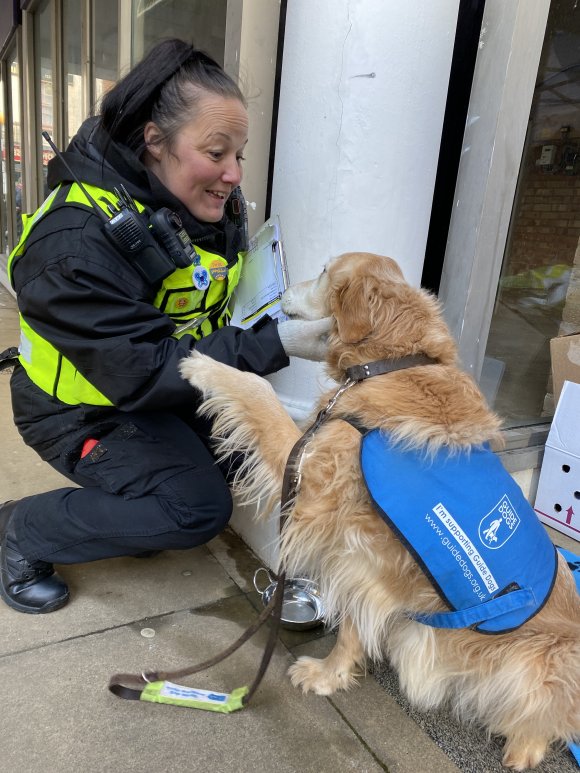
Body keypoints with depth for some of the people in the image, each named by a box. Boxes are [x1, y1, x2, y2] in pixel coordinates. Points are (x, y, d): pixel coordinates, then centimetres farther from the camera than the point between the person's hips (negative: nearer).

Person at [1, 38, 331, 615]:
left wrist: (286, 308, -15)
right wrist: (274, 344, -36)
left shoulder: (206, 202, -5)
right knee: (198, 506, -22)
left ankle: (132, 505, 13)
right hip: (83, 409, -7)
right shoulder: (76, 241, -29)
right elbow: (143, 373, -33)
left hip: (166, 388, 8)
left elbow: (228, 306, 6)